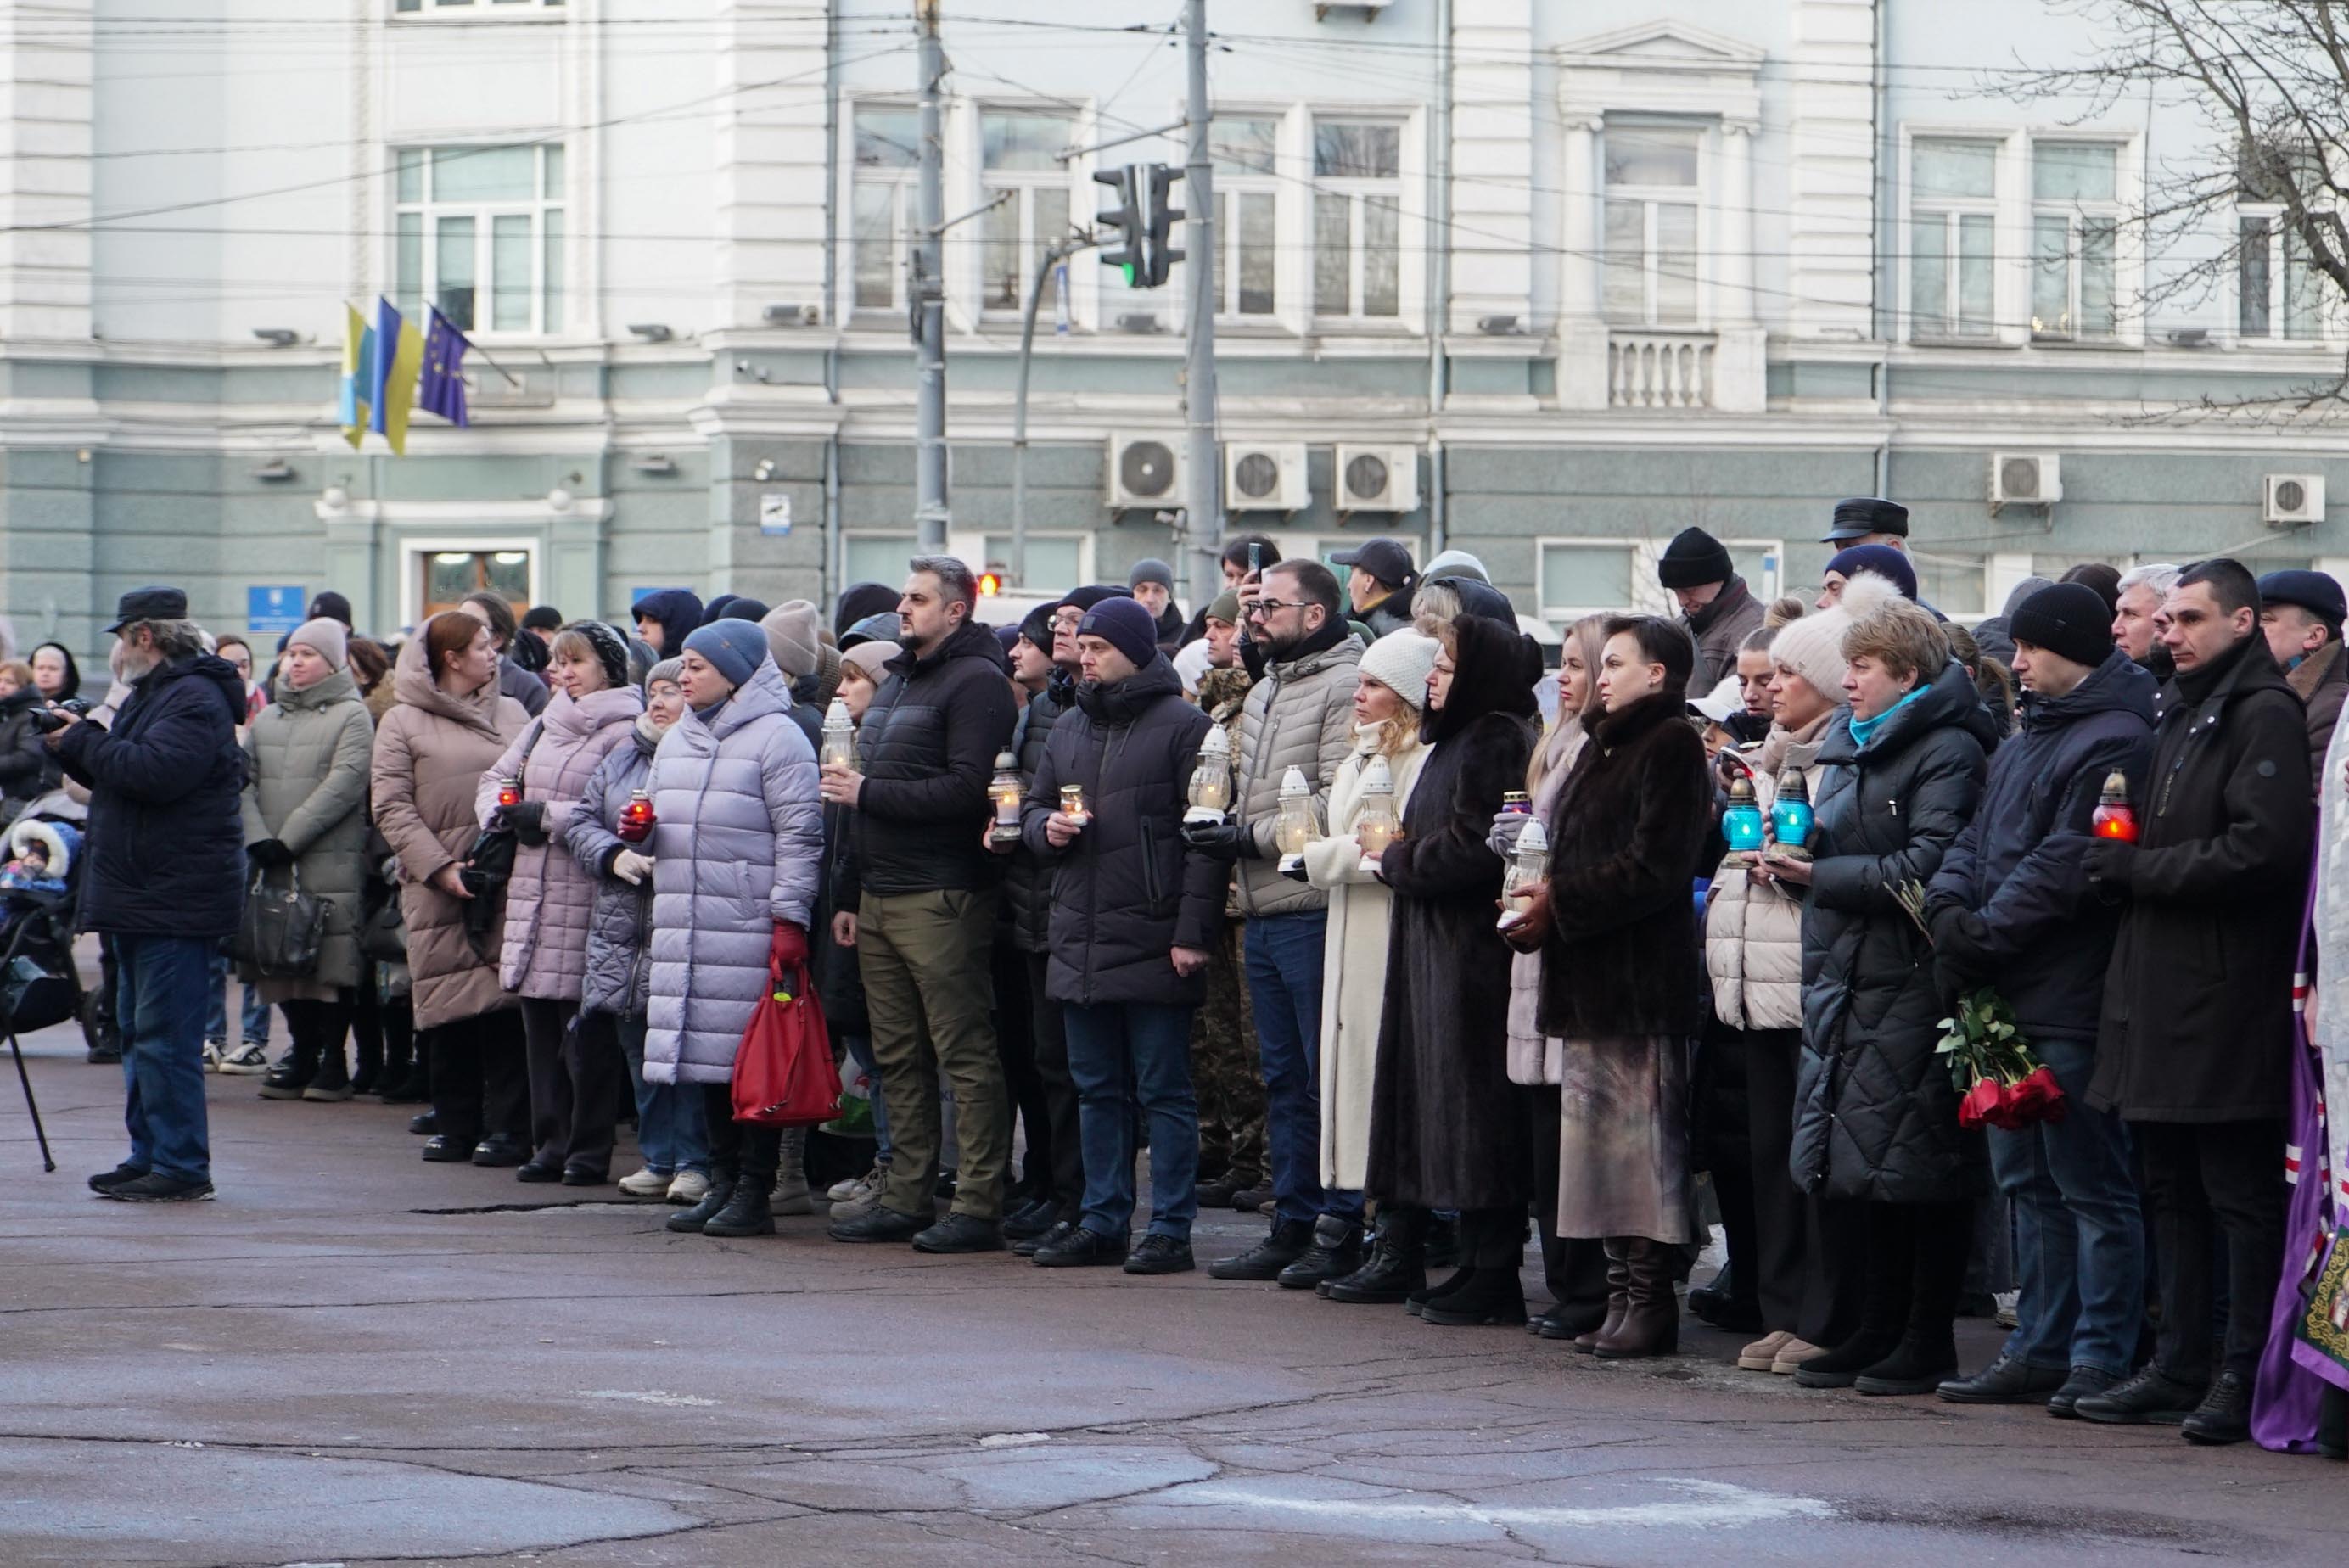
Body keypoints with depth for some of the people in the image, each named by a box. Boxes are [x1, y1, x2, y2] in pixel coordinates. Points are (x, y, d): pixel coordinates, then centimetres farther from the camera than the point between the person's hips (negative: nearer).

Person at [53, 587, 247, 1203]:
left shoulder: (195, 699, -14)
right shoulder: (149, 695, 20)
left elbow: (155, 770, -27)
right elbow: (122, 776, 21)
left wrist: (84, 743, -15)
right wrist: (80, 746, 4)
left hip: (176, 896, -11)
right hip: (140, 894, 11)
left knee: (165, 1034, -11)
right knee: (138, 1030, 14)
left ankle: (180, 1166, -9)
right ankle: (149, 1155, 20)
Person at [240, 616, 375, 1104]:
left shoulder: (351, 716, 1)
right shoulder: (266, 719, 19)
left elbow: (343, 785, -10)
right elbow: (245, 783, 10)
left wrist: (288, 839, -14)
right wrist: (257, 838, -8)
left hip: (331, 863, -5)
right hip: (273, 863, 5)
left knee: (332, 960, -8)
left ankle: (333, 1062, -2)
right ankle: (302, 1055, 13)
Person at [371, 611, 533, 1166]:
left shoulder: (512, 714, 14)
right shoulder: (403, 724, 5)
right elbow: (392, 807, -1)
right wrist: (440, 868, -11)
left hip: (507, 886, 1)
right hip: (438, 890, -1)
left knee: (504, 1003, -5)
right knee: (449, 1009, 1)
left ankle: (507, 1126, -1)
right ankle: (454, 1125, 11)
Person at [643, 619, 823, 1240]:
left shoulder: (776, 738, -6)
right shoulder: (677, 740, 19)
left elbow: (800, 833, -11)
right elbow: (660, 812, 30)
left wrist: (789, 919, -16)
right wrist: (641, 827, 5)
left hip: (751, 927, -8)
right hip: (685, 927, 8)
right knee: (706, 1054, 10)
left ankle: (756, 1191, -2)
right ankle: (722, 1183, 17)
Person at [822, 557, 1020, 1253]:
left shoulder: (975, 682, -9)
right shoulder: (895, 682, 21)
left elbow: (966, 789, -21)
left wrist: (867, 792, -15)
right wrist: (851, 896, 19)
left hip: (940, 900, -9)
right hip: (880, 900, 10)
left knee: (965, 1056, -7)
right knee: (899, 1059, 11)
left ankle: (978, 1207, -7)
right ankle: (907, 1200, 15)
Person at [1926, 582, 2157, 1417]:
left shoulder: (2114, 743, -12)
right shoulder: (2024, 742, 20)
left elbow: (2067, 865, -19)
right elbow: (1976, 839, 18)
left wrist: (1982, 937, -15)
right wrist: (1949, 905, -3)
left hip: (2070, 1002, -10)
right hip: (2011, 1001, 10)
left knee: (2090, 1184, -5)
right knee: (2028, 1181, 13)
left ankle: (2102, 1355, -3)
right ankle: (2041, 1349, 19)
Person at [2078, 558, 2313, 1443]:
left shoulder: (2263, 715, -9)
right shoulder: (2184, 716, 21)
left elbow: (2265, 848, -20)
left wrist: (2139, 869, -14)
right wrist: (2128, 862, 7)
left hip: (2226, 996, -10)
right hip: (2164, 994, 10)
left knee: (2240, 1196, -5)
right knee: (2172, 1193, 12)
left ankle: (2243, 1378, -3)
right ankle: (2181, 1367, 17)